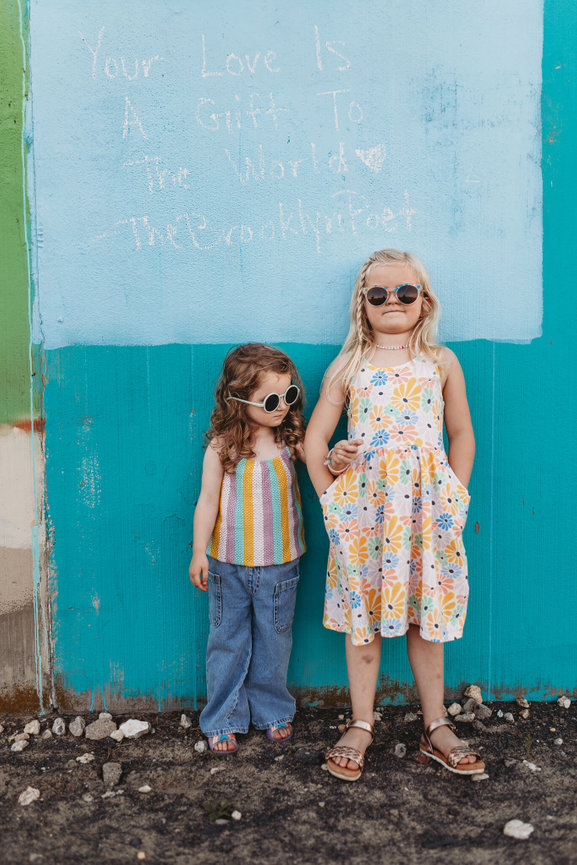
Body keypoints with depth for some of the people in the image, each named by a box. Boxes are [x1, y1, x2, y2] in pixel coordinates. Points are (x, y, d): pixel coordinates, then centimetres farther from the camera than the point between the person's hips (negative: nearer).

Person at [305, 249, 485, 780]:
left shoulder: (441, 362, 7)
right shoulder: (348, 367, 5)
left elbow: (462, 434, 10)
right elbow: (315, 439, 5)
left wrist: (454, 498, 3)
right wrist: (333, 499, -1)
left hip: (427, 505, 0)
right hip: (363, 506, 0)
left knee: (425, 614, 9)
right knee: (363, 613, 6)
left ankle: (436, 727, 23)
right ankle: (361, 726, 21)